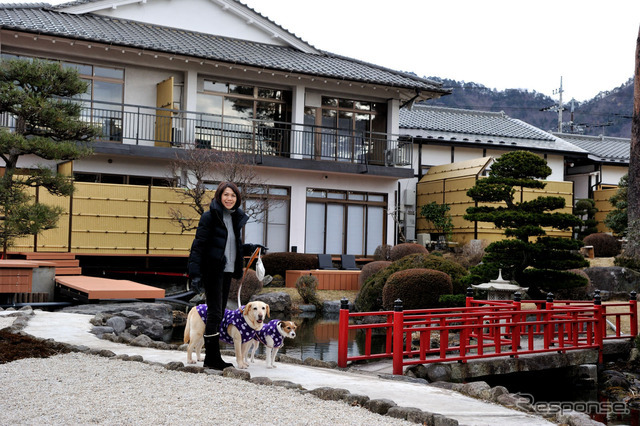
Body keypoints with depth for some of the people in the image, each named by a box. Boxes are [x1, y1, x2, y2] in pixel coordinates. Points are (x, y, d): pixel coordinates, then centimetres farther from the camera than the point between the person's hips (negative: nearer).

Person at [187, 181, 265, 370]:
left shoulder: (236, 218, 14)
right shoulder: (210, 216, -9)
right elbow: (199, 245, -13)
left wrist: (251, 248, 7)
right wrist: (195, 272, -19)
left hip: (227, 271, 8)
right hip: (212, 270, -8)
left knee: (219, 313, 11)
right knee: (215, 312, -7)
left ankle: (212, 357, 18)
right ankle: (212, 358, 0)